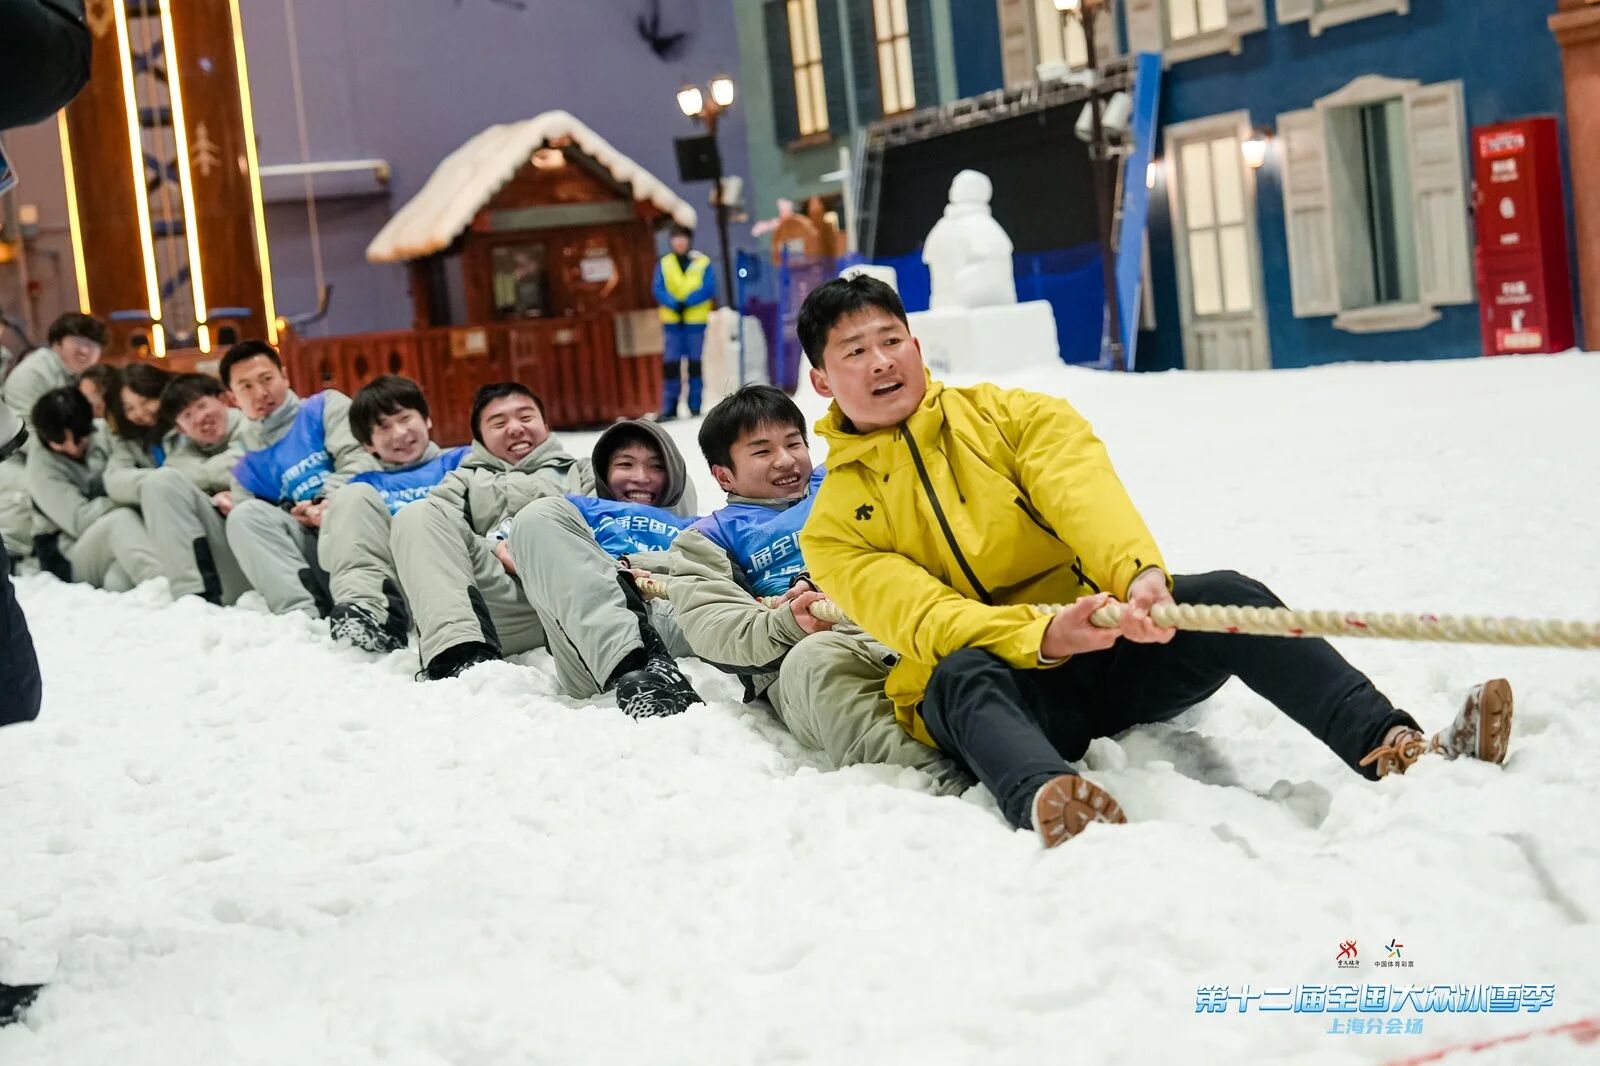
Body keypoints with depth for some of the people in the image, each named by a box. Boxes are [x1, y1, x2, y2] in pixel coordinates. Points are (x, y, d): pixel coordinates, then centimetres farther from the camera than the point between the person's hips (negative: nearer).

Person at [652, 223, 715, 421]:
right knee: (670, 364, -2)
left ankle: (696, 405, 8)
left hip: (696, 322, -1)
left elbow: (708, 288, -7)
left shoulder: (703, 262, 3)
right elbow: (658, 289, 0)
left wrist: (686, 302, -18)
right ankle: (669, 408, 0)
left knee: (696, 364, 2)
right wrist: (674, 304, -17)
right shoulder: (664, 264, 9)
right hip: (672, 322, 1)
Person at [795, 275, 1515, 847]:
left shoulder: (1011, 416, 7)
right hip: (999, 686, -2)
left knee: (1225, 596, -25)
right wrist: (1044, 634, -32)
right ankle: (1045, 801, -67)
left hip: (1110, 649, 2)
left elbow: (1082, 491, -13)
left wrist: (1140, 572, -36)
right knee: (962, 673, -36)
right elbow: (924, 619, -12)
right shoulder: (833, 527, 4)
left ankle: (1390, 746, -40)